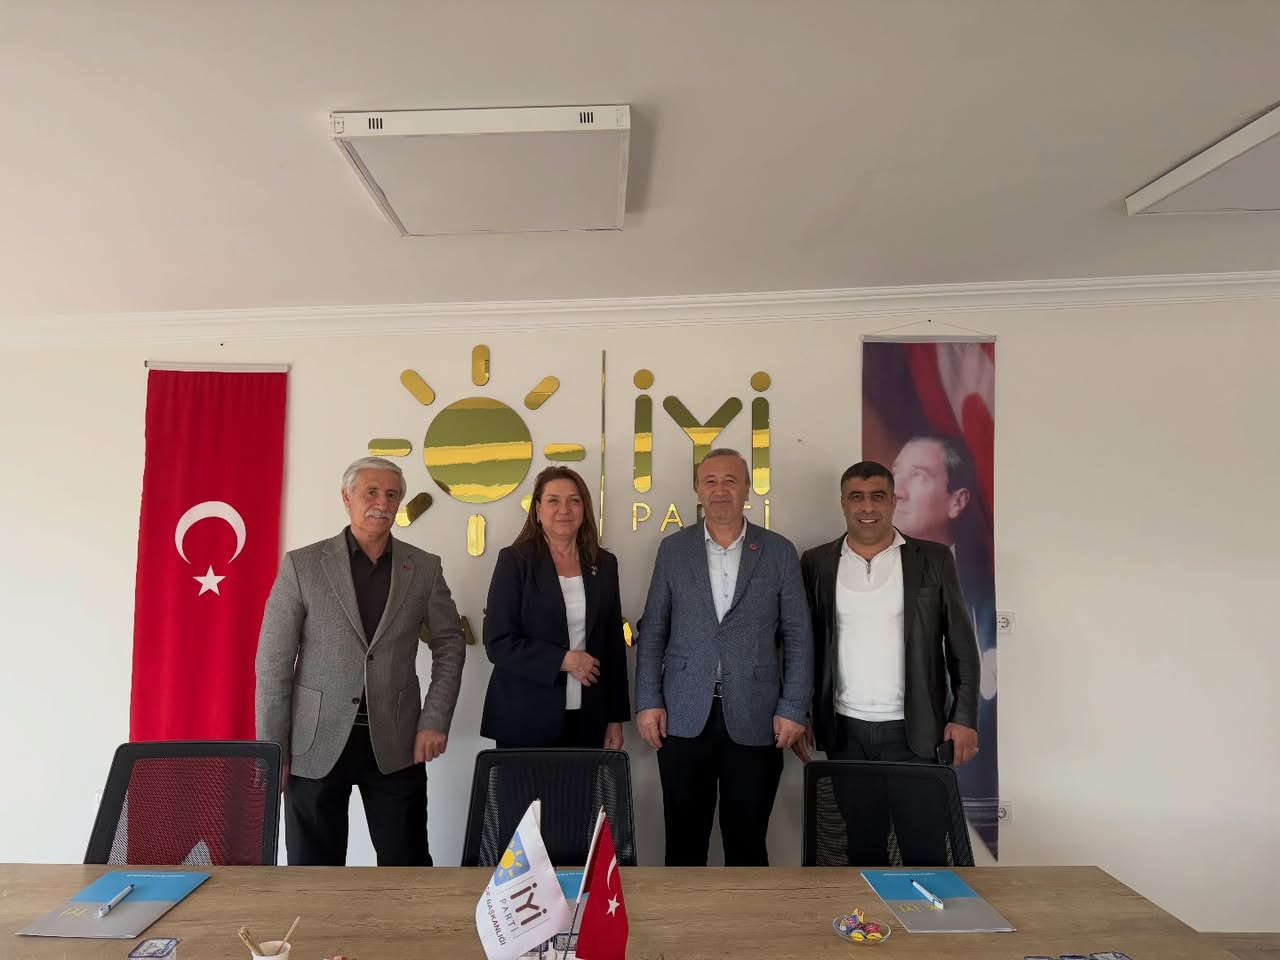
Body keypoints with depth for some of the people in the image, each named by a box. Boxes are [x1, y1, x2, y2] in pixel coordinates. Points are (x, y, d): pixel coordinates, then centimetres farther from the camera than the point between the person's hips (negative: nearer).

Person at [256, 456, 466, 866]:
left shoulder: (424, 568, 2)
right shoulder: (302, 564, -4)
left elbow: (450, 645, 8)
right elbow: (273, 663, -3)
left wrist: (435, 721, -2)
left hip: (397, 746, 1)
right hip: (316, 746, -1)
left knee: (408, 869, 9)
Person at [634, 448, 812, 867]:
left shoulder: (779, 551, 2)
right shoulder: (673, 548, 4)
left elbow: (797, 637, 3)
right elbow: (652, 632, 5)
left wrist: (793, 708, -4)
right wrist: (648, 702, -1)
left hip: (754, 719, 0)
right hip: (683, 717, 1)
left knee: (747, 841, 10)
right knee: (684, 840, 11)